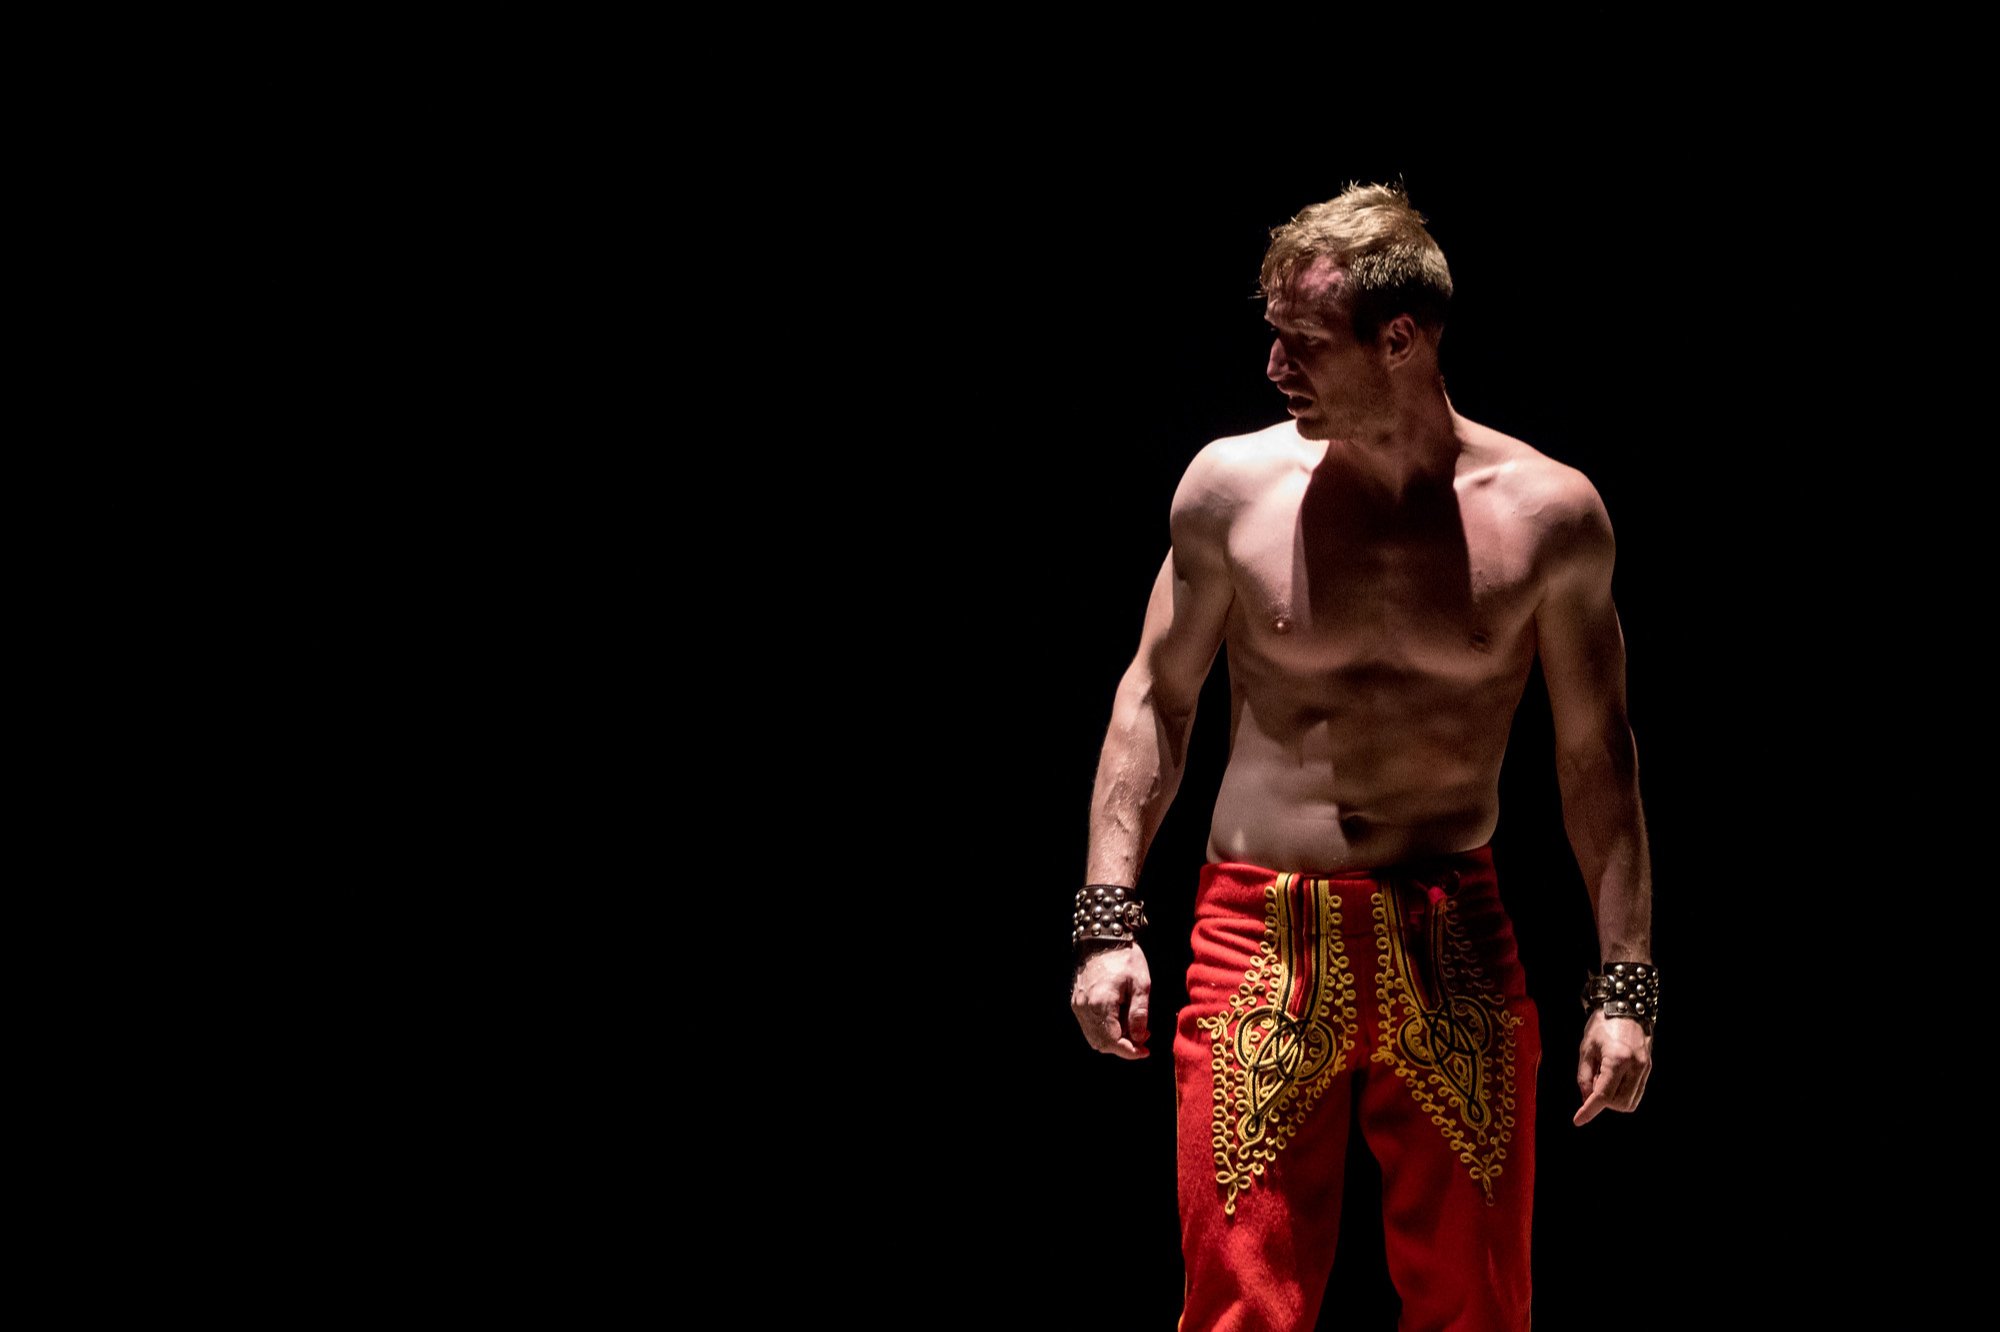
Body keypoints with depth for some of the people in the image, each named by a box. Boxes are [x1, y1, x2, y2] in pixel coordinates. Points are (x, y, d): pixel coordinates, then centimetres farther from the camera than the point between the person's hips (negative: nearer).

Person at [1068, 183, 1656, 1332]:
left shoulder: (1547, 513, -2)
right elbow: (1158, 697, 8)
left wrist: (1626, 982, 2)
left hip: (1456, 949, 0)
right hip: (1261, 935, 0)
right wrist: (1107, 920, 1)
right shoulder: (1235, 485, -1)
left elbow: (1596, 754, 6)